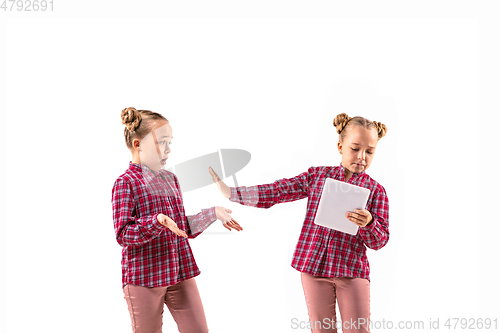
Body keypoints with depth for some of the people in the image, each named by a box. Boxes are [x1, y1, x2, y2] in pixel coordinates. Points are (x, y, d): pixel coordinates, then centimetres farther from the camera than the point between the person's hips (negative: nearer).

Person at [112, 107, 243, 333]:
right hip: (143, 278, -6)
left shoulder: (170, 180, 12)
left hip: (181, 274, 6)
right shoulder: (125, 183, -9)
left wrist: (212, 213, 9)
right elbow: (123, 235, -18)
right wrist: (158, 221, -31)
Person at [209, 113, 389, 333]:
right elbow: (274, 193, 0)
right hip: (313, 266, 2)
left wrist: (368, 223, -25)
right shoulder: (317, 175, 4)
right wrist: (231, 192, -9)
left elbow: (380, 241, -2)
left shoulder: (376, 190, 0)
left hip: (352, 271, -1)